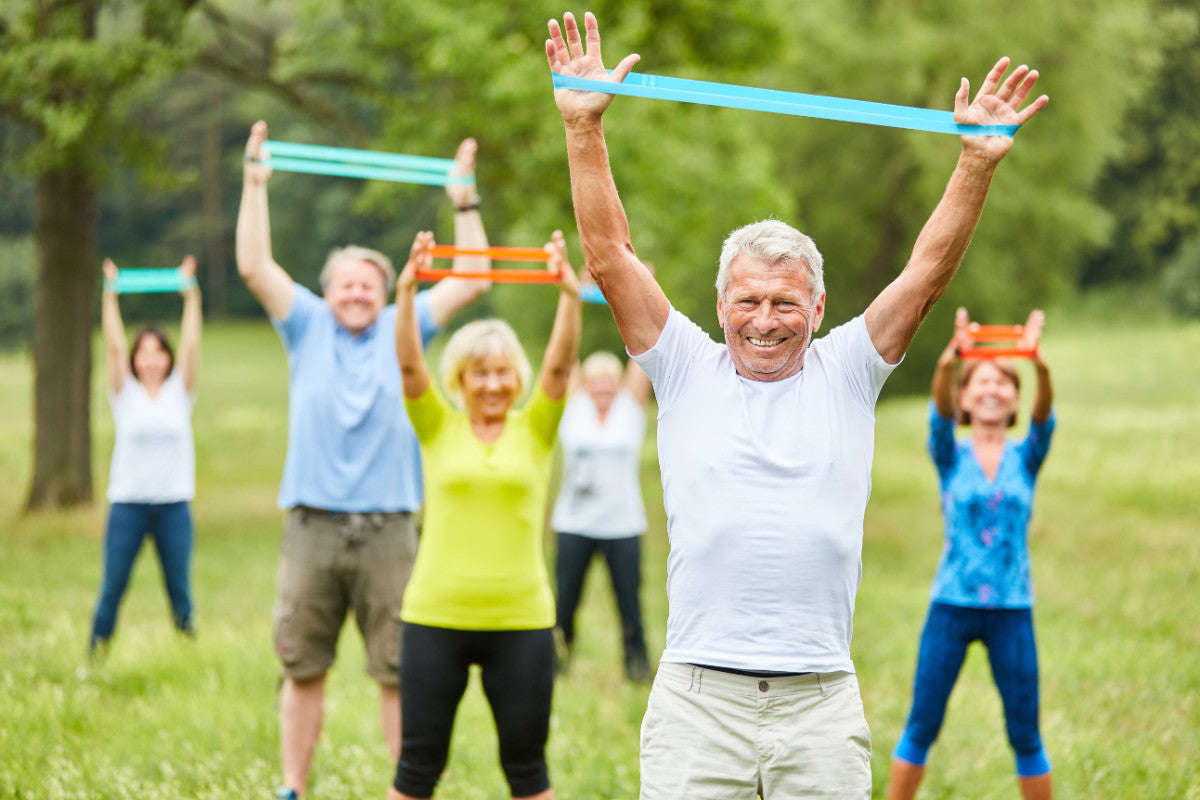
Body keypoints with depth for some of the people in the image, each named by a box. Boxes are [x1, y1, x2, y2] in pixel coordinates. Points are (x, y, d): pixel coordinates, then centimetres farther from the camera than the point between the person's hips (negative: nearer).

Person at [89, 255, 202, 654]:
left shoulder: (179, 393, 7)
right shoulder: (125, 394, 5)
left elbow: (191, 345, -2)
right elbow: (114, 345, -4)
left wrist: (190, 293, -7)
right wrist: (110, 295, -10)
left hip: (174, 505, 1)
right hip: (128, 503, -1)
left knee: (180, 590, 3)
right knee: (112, 588, 1)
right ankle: (95, 656, 10)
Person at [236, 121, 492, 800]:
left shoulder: (401, 330, 11)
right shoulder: (307, 327, 10)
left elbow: (473, 281, 7)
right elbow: (254, 266, 1)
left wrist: (465, 202, 1)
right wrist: (255, 186, -4)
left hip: (388, 529, 0)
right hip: (314, 526, 0)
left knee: (401, 672, 1)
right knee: (303, 668, 4)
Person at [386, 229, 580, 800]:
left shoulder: (535, 430, 5)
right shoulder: (438, 429, 5)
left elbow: (559, 365, -9)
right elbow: (409, 364, -9)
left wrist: (570, 296, -24)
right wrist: (406, 293, -23)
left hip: (521, 621, 0)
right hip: (435, 618, 0)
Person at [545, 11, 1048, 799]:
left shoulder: (845, 375, 9)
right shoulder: (687, 370, 8)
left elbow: (927, 273, 3)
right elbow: (610, 257, 2)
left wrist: (978, 162, -7)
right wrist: (584, 128, -5)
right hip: (697, 697, -1)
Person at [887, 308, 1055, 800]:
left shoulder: (1026, 458, 6)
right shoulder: (951, 457, 3)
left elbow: (1044, 417, -14)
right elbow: (940, 413, -17)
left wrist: (1041, 368, -36)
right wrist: (947, 364, -39)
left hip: (1012, 610, 1)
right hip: (952, 605, -1)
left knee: (1025, 733, 5)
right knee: (922, 726, 3)